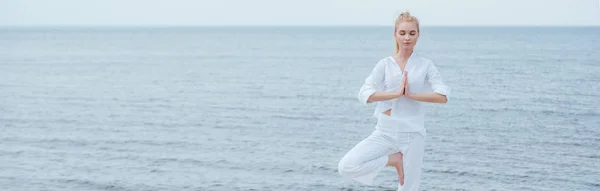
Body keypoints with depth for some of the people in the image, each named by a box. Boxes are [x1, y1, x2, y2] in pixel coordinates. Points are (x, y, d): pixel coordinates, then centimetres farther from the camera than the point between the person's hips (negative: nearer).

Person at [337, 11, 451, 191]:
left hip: (412, 134, -1)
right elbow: (364, 94, -9)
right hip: (385, 132, 1)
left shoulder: (425, 65, 2)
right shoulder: (385, 64, 2)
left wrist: (411, 95, -15)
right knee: (346, 167, -17)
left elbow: (443, 96, -9)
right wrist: (396, 94, -18)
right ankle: (393, 159, 3)